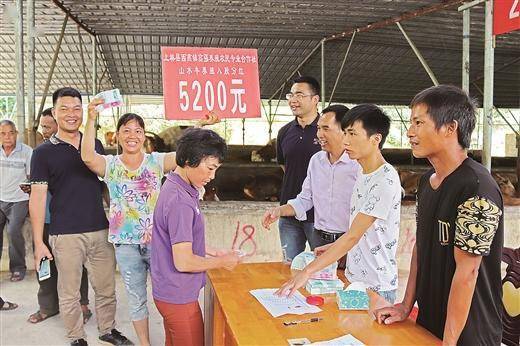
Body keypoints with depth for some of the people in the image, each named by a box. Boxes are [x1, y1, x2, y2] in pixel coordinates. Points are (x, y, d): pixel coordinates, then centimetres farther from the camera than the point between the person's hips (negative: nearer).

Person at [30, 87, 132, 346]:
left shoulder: (95, 145, 9)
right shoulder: (43, 153, -3)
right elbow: (37, 198, -6)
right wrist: (38, 242, -10)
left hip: (101, 231, 4)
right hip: (65, 236, -3)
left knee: (106, 288, 15)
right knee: (69, 293, 10)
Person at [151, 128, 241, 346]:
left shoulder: (173, 187, 5)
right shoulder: (180, 201, -26)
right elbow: (183, 262, -26)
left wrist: (213, 252, 10)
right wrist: (222, 262, -12)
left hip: (170, 293, 9)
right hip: (179, 297, -9)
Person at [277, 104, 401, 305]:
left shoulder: (386, 180, -21)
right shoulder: (363, 174, 8)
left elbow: (353, 236, -26)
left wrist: (308, 271, -27)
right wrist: (334, 247, 11)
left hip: (376, 287, -8)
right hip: (354, 278, 8)